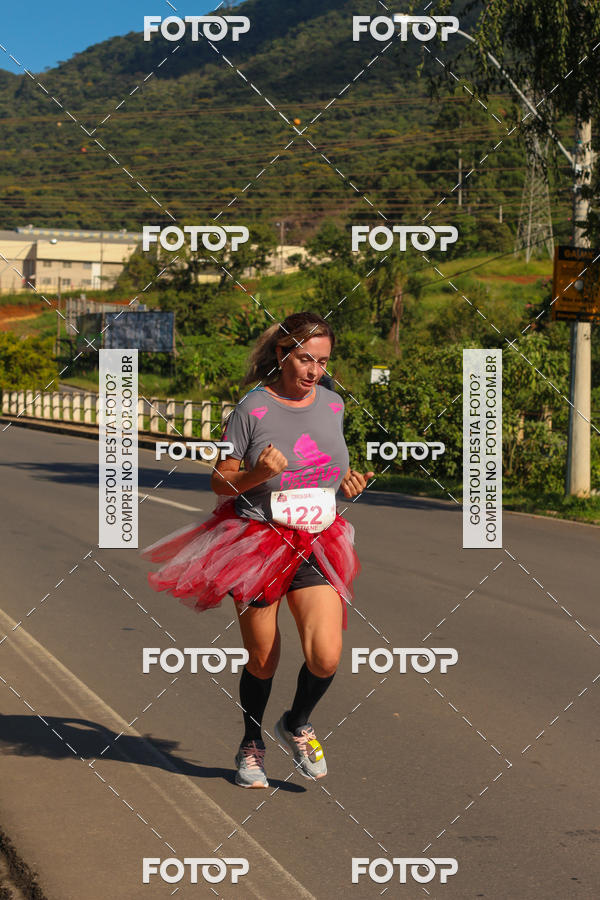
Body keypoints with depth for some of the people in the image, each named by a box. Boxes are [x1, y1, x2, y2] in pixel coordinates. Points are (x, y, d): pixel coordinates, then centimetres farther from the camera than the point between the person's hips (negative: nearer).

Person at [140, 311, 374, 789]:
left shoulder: (333, 405, 6)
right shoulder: (253, 409, -9)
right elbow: (220, 481, -5)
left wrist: (349, 482, 1)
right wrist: (257, 474, -24)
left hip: (316, 544, 3)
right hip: (258, 543, -3)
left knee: (326, 658, -10)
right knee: (262, 661, 7)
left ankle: (297, 724, 22)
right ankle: (252, 744, 35)